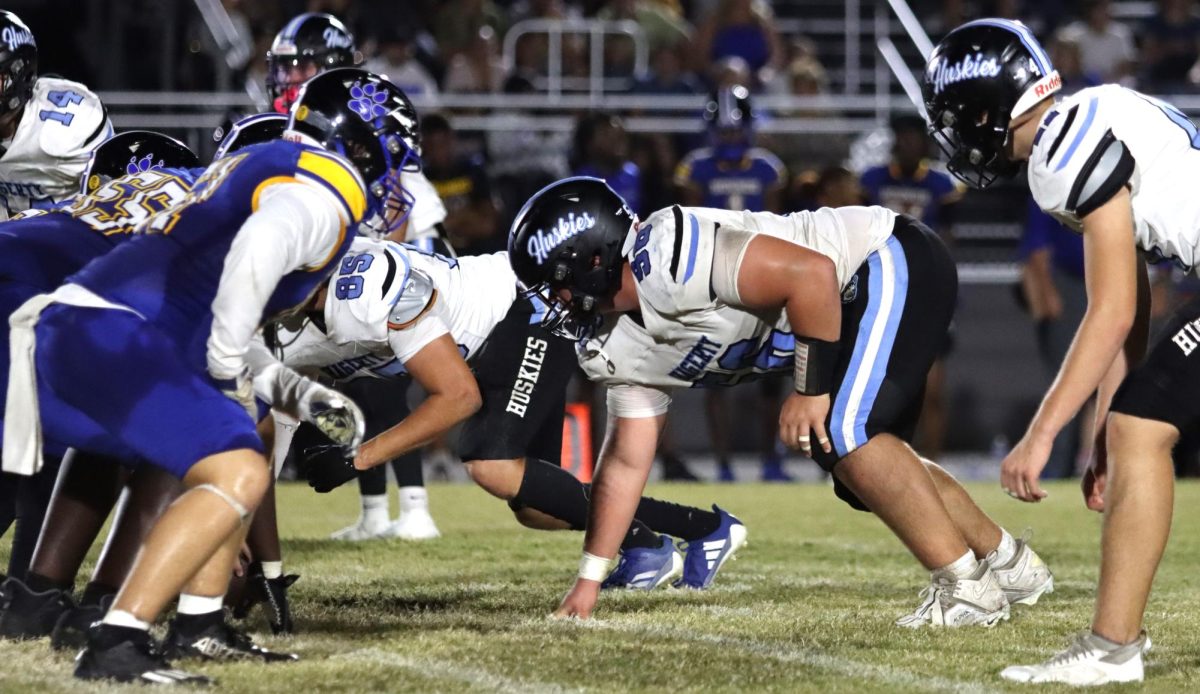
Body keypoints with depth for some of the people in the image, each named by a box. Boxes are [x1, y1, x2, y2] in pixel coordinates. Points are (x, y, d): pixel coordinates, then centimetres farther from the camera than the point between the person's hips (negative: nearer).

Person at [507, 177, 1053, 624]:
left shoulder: (667, 257, -28)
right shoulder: (615, 348, 3)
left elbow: (811, 273, -31)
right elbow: (626, 461, 11)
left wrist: (811, 388, -23)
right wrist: (588, 581, 10)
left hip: (892, 264, -10)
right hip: (855, 303, 10)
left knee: (845, 433, -23)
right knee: (860, 470, 12)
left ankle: (967, 586, -13)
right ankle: (1012, 566, 28)